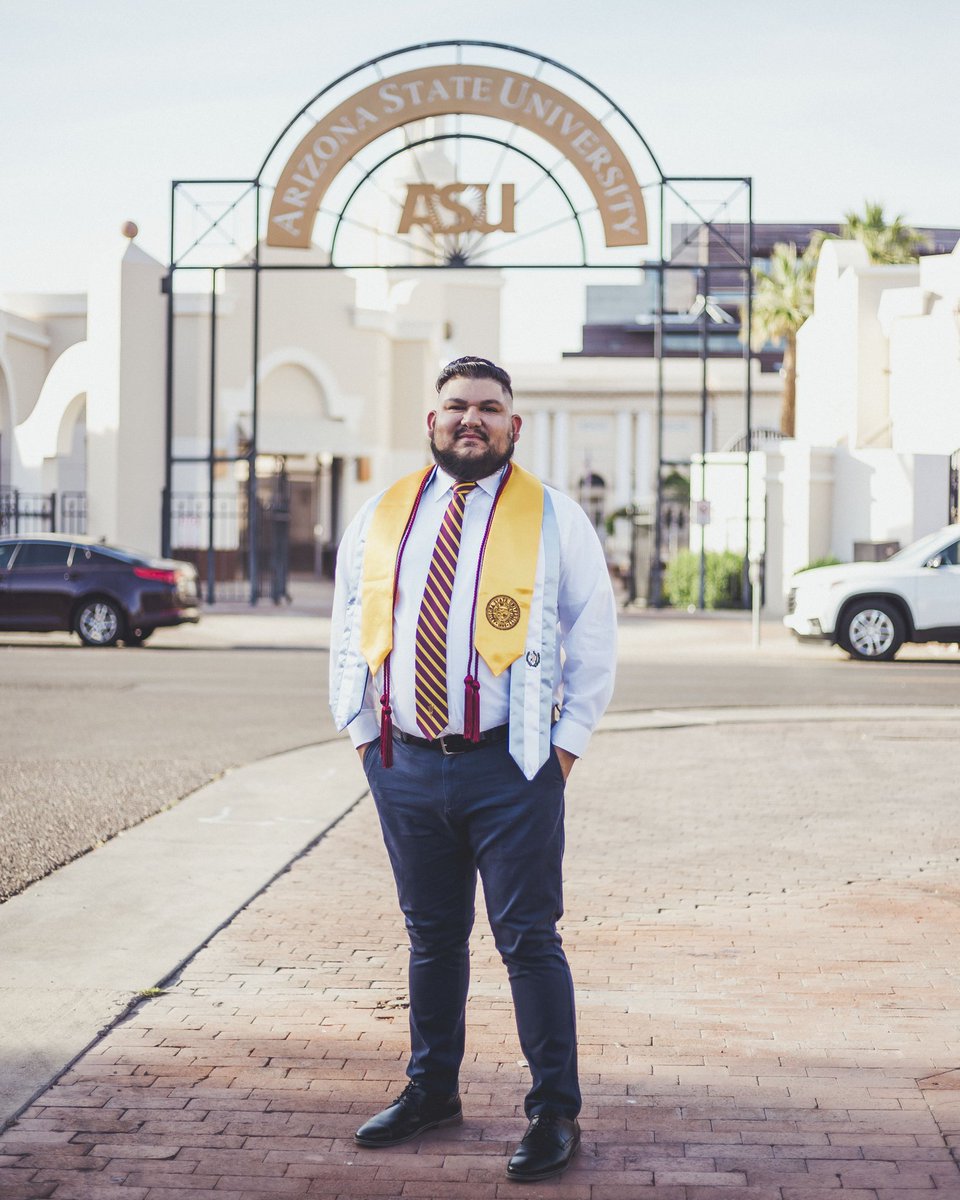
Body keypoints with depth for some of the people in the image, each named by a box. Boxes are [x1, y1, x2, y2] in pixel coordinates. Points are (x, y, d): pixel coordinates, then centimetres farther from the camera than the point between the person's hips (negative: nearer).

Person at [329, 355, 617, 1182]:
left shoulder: (554, 519, 1)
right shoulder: (380, 519, 10)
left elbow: (593, 642, 2)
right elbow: (348, 634, 16)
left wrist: (566, 745, -3)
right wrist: (363, 733, 9)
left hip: (511, 771, -3)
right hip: (406, 766, 4)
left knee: (529, 940, -3)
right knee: (432, 938, 14)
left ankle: (555, 1114, 6)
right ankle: (432, 1092, 27)